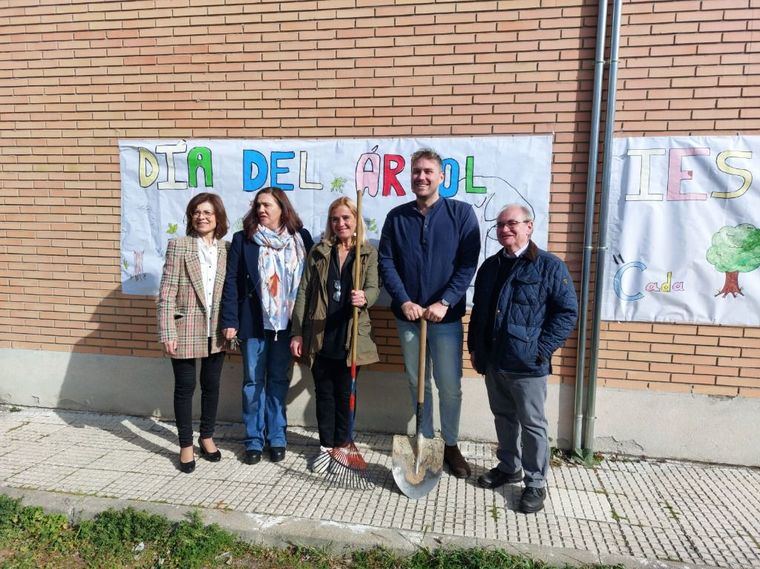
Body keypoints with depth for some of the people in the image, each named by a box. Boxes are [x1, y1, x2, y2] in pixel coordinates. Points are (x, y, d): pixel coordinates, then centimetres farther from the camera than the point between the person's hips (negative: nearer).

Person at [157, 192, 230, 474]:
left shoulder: (226, 249, 4)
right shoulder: (179, 245, -6)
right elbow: (166, 292, -9)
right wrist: (167, 332, -13)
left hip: (216, 331, 3)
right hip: (186, 330, -3)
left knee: (211, 385, 14)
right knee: (185, 387, 7)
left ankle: (207, 437, 33)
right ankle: (186, 445, 22)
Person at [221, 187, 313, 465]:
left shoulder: (300, 238, 2)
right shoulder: (243, 239, 1)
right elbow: (232, 281, -1)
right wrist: (230, 320, -7)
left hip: (286, 322, 0)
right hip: (253, 321, 0)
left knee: (279, 380, 11)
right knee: (253, 381, 8)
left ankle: (277, 437, 23)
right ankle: (254, 439, 20)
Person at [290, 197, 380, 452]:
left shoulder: (369, 253, 2)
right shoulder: (318, 252, 5)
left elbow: (373, 287, -9)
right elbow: (303, 293, 4)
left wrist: (364, 298, -34)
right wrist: (297, 333, 0)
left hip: (350, 338, -1)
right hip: (319, 337, 1)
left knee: (345, 394, 10)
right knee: (324, 393, 11)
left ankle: (342, 445, 27)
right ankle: (326, 446, 25)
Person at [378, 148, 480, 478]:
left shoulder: (461, 213, -3)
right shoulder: (397, 217, 4)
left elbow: (468, 264, -8)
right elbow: (386, 262, 1)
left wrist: (444, 303, -16)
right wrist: (404, 302, -11)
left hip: (446, 315, -2)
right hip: (408, 315, 3)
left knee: (450, 386, 5)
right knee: (417, 383, 13)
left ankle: (450, 445, 25)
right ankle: (425, 442, 30)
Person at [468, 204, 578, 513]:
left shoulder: (550, 266, -8)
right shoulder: (490, 266, 11)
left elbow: (568, 311, -9)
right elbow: (478, 310, 18)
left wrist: (542, 349, -14)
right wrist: (474, 347, 14)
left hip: (527, 363, -6)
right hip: (492, 360, 6)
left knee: (532, 424, 5)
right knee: (503, 417, 19)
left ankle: (536, 483, 20)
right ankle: (509, 467, 37)